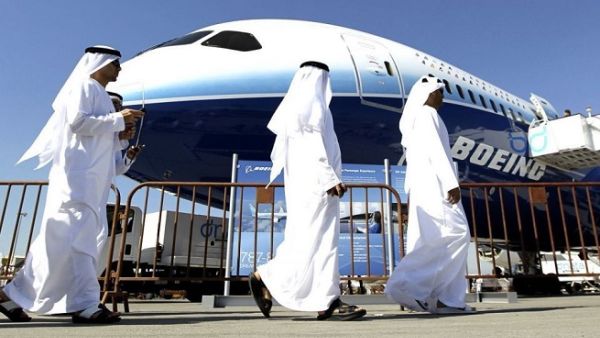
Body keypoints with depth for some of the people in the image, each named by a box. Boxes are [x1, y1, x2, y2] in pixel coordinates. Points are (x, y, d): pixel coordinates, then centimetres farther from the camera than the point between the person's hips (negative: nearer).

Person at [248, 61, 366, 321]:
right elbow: (312, 144, -17)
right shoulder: (311, 104, -6)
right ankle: (265, 278, 5)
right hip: (315, 182, -10)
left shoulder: (296, 106, 21)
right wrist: (331, 178, -20)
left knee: (323, 240, 4)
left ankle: (328, 302, 4)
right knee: (310, 240, -6)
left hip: (312, 183, 10)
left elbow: (280, 151, 20)